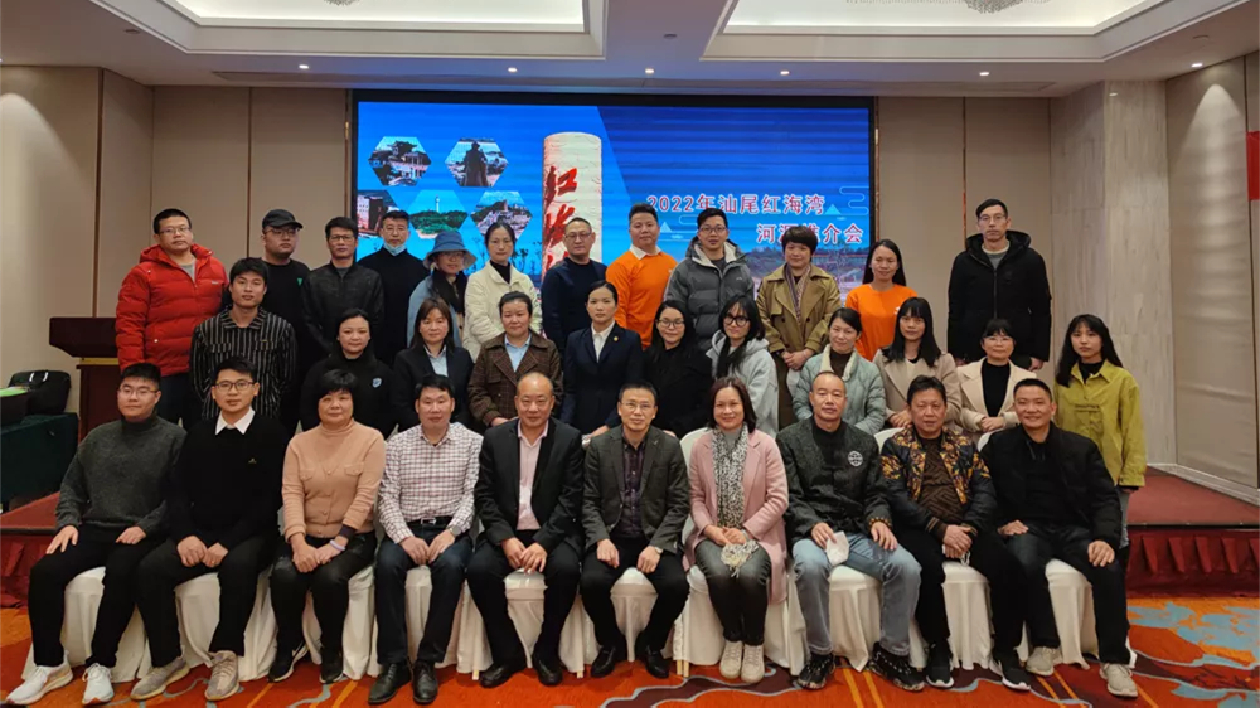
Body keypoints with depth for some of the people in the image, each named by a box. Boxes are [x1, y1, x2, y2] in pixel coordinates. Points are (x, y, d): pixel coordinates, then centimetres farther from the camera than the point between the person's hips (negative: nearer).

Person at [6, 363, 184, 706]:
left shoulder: (174, 438, -3)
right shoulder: (97, 437, 14)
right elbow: (72, 486, 20)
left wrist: (144, 527, -17)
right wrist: (68, 522, 3)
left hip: (142, 534, -5)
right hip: (94, 529, 5)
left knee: (120, 574, -33)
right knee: (44, 572, -17)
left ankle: (100, 666, -18)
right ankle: (50, 665, -3)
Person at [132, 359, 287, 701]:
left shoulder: (272, 433, -4)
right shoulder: (198, 433, 13)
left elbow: (270, 498, -10)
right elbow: (178, 490, 8)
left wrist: (228, 542, -19)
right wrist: (185, 534, -11)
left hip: (249, 535, -4)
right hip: (199, 532, 5)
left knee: (238, 566, -36)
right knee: (150, 569, -21)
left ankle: (225, 656, -17)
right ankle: (168, 659, -4)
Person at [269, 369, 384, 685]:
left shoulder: (371, 439, -4)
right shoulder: (299, 442, 7)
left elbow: (365, 496, -11)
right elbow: (291, 494, -4)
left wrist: (335, 544, -19)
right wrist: (299, 543, -20)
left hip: (352, 537, -3)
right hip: (306, 536, 3)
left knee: (330, 576, -30)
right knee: (283, 574, -26)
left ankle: (331, 650, -2)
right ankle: (289, 645, 4)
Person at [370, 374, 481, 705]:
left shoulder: (472, 442, 3)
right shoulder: (396, 444, 7)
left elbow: (473, 494, -3)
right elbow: (387, 498, 2)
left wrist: (450, 532, -19)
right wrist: (405, 536, -15)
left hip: (451, 529, -1)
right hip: (407, 529, 2)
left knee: (450, 566, -33)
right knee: (386, 565, -30)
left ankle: (427, 662, -19)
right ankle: (393, 663, -18)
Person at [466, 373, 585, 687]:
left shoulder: (570, 438, -3)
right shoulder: (495, 437, 3)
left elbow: (570, 499, -8)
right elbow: (484, 496, 0)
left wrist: (543, 542, -21)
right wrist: (506, 538, -15)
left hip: (552, 532, -2)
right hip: (506, 532, 2)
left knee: (566, 569, -30)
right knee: (478, 569, -25)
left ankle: (547, 651, -4)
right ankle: (508, 652, -3)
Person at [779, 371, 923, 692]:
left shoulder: (864, 442, 16)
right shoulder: (789, 439, 5)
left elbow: (875, 493, 13)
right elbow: (789, 496, -2)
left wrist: (879, 520, -9)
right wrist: (813, 524, -20)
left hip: (858, 533, 4)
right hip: (810, 532, -3)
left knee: (906, 566, -23)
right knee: (811, 566, -37)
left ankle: (891, 651, -1)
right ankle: (820, 654, -15)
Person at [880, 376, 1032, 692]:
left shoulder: (965, 445, 17)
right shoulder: (895, 446, 6)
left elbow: (985, 492, 7)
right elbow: (897, 498, -6)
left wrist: (968, 529, -12)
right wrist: (941, 529, -16)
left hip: (966, 526, 3)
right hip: (919, 528, -3)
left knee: (1008, 567, -22)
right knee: (929, 569, -34)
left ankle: (1005, 650, -3)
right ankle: (939, 648, -11)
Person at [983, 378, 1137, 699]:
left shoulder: (1081, 447, 7)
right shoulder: (999, 445, 6)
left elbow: (1106, 498, 2)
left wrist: (1105, 538, -15)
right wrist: (1001, 523, -10)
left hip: (1074, 528, 2)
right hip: (1028, 528, -1)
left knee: (1110, 570, -28)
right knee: (1027, 564, -35)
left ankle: (1114, 660, -11)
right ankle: (1044, 643, -11)